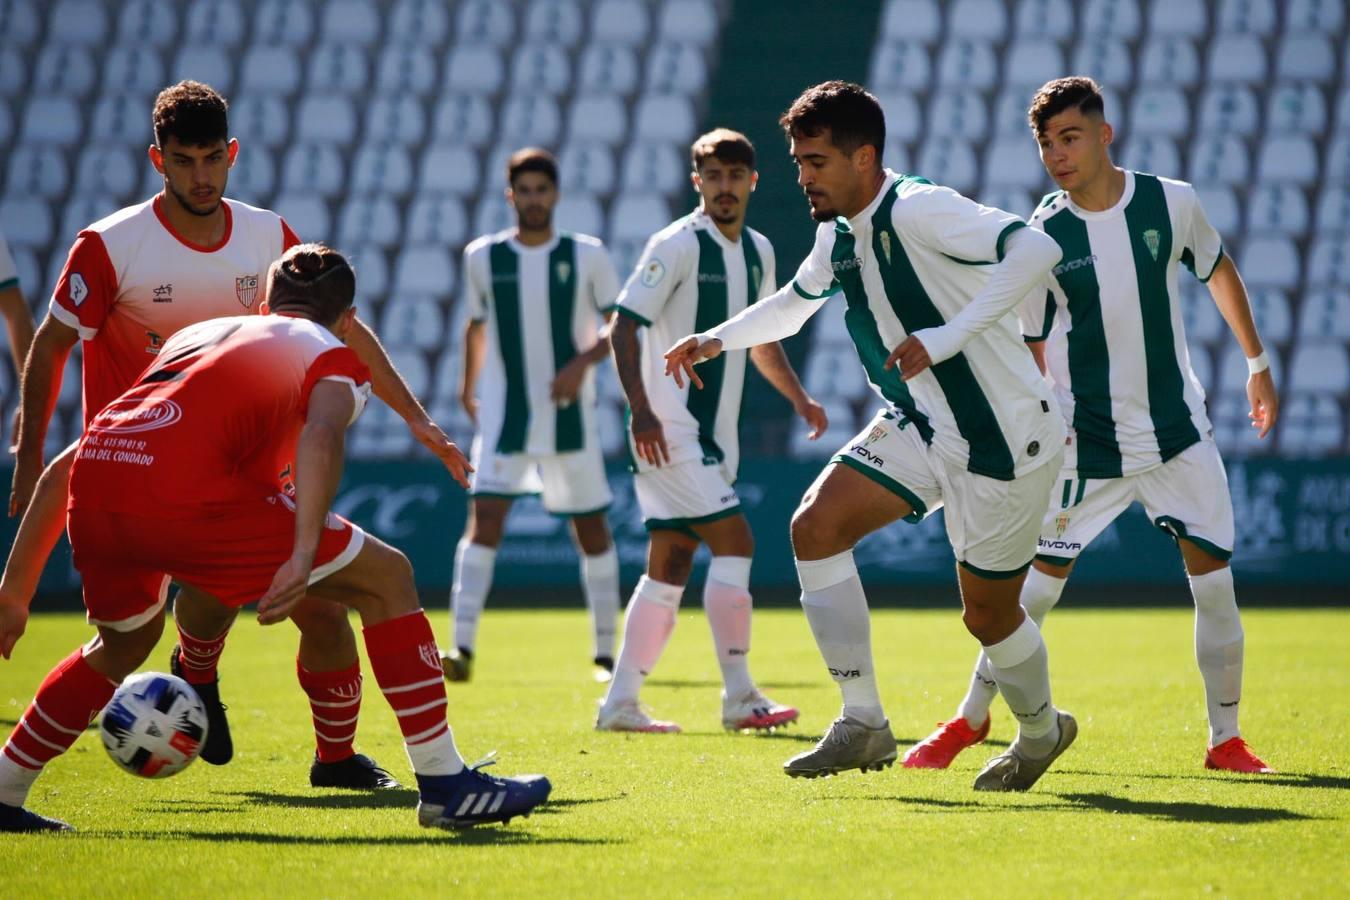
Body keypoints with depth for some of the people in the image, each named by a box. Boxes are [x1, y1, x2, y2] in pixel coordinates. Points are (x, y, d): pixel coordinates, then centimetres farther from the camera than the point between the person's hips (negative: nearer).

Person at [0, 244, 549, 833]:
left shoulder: (195, 334, 36)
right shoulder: (334, 358, 19)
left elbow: (60, 469, 33)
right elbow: (320, 435, -8)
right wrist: (304, 555, -19)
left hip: (91, 486, 6)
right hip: (184, 490, -6)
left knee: (125, 642, 35)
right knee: (386, 578, 9)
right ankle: (444, 785, 6)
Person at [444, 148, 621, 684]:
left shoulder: (587, 256, -1)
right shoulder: (483, 257, 3)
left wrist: (583, 362, -14)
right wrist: (468, 387, 21)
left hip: (570, 416, 0)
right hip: (504, 415, 0)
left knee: (591, 529, 6)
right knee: (484, 518, -16)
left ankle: (605, 651, 19)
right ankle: (461, 649, -21)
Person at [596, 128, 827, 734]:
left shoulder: (758, 252, 14)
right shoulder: (676, 245, -10)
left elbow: (762, 340, 27)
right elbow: (624, 326, -14)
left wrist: (798, 397, 13)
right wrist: (641, 408, -23)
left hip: (714, 434, 8)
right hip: (669, 430, -8)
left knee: (669, 566, 7)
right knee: (734, 541, -13)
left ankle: (620, 704, 10)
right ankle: (739, 698, -9)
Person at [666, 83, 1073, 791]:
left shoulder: (917, 211, -22)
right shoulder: (838, 234, 5)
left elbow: (1036, 249, -35)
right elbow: (794, 302, 28)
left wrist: (947, 337, -36)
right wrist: (718, 339, 14)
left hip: (1005, 436, -8)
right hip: (918, 427, 8)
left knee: (987, 611, 2)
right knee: (815, 527, -10)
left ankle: (1041, 732, 33)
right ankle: (863, 725, -6)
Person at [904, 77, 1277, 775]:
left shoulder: (1172, 203, -5)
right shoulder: (1041, 237, -9)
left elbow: (1219, 274, 14)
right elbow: (1030, 348, -1)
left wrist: (1257, 364, 18)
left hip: (1179, 430, 1)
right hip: (1087, 442, -1)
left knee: (1214, 579, -4)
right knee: (1037, 583, -1)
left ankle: (1225, 740, 9)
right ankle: (970, 719, 16)